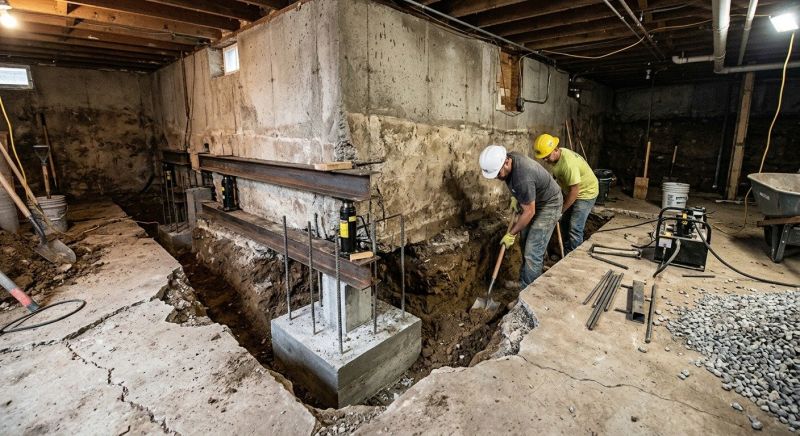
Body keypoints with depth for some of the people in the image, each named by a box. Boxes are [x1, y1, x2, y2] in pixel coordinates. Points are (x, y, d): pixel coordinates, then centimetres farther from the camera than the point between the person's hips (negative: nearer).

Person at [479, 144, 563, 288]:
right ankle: (523, 281, 31)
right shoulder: (507, 159, -12)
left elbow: (529, 212, -27)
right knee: (525, 244, 16)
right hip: (532, 202, 9)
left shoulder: (523, 178, -38)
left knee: (532, 253, -11)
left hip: (548, 205, -9)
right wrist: (514, 197, 3)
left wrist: (511, 234, -18)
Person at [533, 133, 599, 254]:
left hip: (585, 192, -9)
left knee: (575, 229, -11)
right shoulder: (554, 158, -8)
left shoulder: (568, 163, -35)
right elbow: (558, 178, 8)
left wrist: (560, 210, -22)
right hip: (570, 191, 9)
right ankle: (566, 251, 33)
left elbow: (574, 191, -30)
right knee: (565, 222, 17)